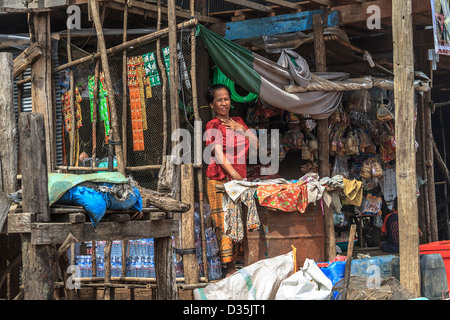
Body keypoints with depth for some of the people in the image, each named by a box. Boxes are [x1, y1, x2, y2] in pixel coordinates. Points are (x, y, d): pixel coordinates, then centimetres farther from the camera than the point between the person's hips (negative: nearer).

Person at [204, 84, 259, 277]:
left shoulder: (238, 122, 16)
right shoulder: (213, 126, -3)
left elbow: (255, 144, 12)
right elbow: (219, 154, -14)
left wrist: (241, 129, -2)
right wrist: (234, 174, -25)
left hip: (240, 178, 6)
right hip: (220, 180, -6)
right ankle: (230, 267, -7)